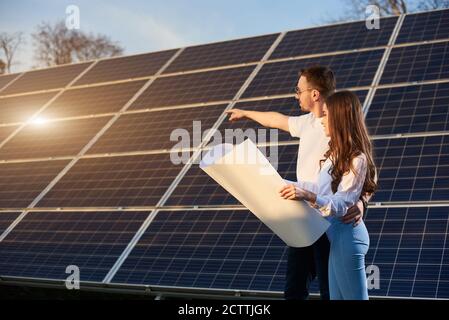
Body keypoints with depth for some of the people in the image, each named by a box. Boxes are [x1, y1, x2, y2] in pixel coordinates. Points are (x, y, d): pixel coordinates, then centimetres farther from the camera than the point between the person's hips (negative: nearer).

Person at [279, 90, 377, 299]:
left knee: (353, 295, 0)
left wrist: (309, 196, -39)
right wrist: (285, 185, 18)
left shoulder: (356, 159, -16)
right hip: (336, 235, 10)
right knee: (336, 295, 15)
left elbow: (342, 204, -23)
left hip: (346, 236, -9)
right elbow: (324, 190, 19)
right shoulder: (337, 153, 13)